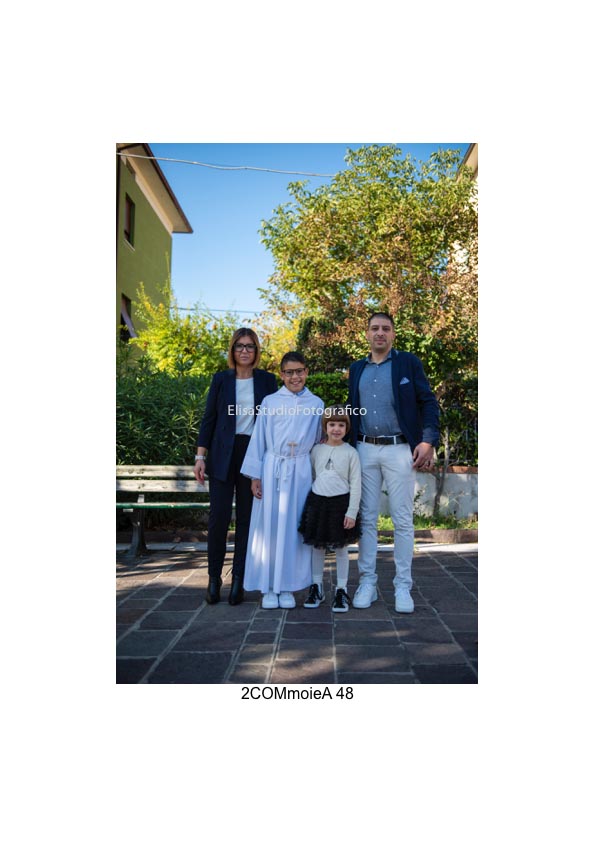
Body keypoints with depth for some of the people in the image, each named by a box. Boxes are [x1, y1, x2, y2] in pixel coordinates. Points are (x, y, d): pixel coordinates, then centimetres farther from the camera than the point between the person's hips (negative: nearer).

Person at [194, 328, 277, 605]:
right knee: (219, 516, -3)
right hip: (224, 455, 0)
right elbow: (209, 419, 6)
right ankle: (214, 577, 12)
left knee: (247, 518, 3)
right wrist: (200, 456, -2)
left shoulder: (267, 380, 7)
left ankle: (238, 579, 12)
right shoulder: (221, 380, 6)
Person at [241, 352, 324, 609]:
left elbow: (319, 441, 13)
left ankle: (287, 587, 15)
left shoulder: (316, 404, 9)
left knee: (294, 527, 4)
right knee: (270, 526, 1)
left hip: (301, 471, 1)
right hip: (273, 469, -1)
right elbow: (258, 439, 5)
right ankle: (269, 588, 12)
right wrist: (255, 476, 1)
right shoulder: (270, 402, 5)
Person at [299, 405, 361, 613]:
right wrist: (308, 502, 8)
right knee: (317, 546, 11)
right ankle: (316, 588, 24)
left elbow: (356, 485, -5)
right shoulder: (317, 450, 5)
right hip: (317, 501, 3)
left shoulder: (350, 452, -4)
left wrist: (352, 512, -10)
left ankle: (341, 591, 17)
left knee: (340, 548, 6)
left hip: (340, 502, -3)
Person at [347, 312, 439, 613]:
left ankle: (403, 587, 11)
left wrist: (428, 441, -13)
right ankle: (367, 583, 16)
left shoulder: (408, 363, 3)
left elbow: (428, 403, -1)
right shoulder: (356, 369, 14)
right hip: (365, 450, 3)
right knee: (367, 518, 6)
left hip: (400, 450, -3)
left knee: (403, 520, 1)